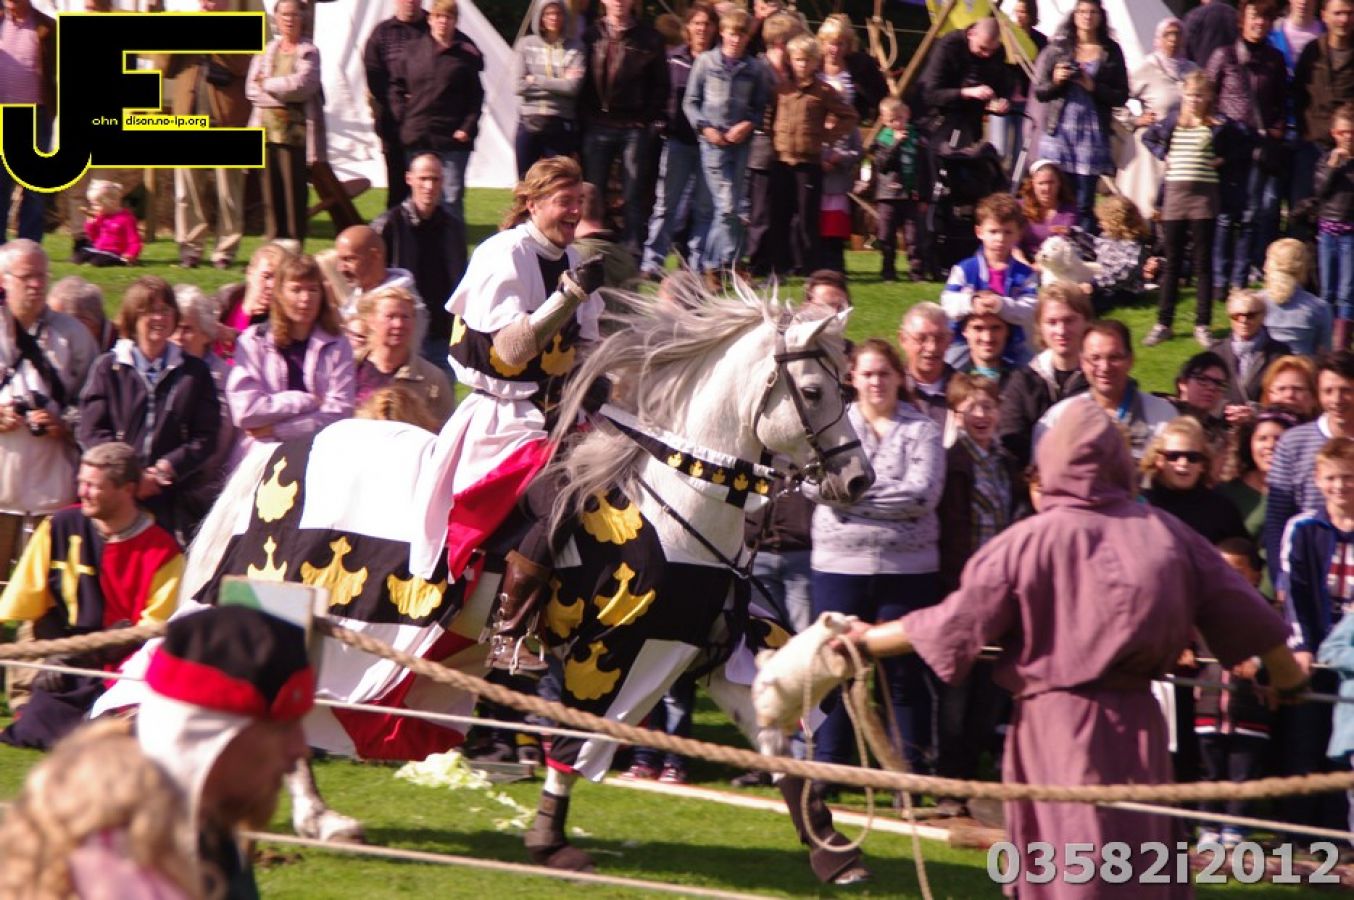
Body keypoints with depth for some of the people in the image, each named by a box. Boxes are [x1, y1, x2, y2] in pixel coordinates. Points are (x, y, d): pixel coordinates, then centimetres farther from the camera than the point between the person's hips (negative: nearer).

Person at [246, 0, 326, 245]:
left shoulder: (309, 52, 2)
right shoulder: (266, 50, 13)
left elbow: (303, 84, -13)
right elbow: (252, 89, 4)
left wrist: (268, 84, -4)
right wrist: (284, 93, -8)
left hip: (294, 131, -3)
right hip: (268, 130, 3)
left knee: (294, 191, -6)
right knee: (271, 193, 2)